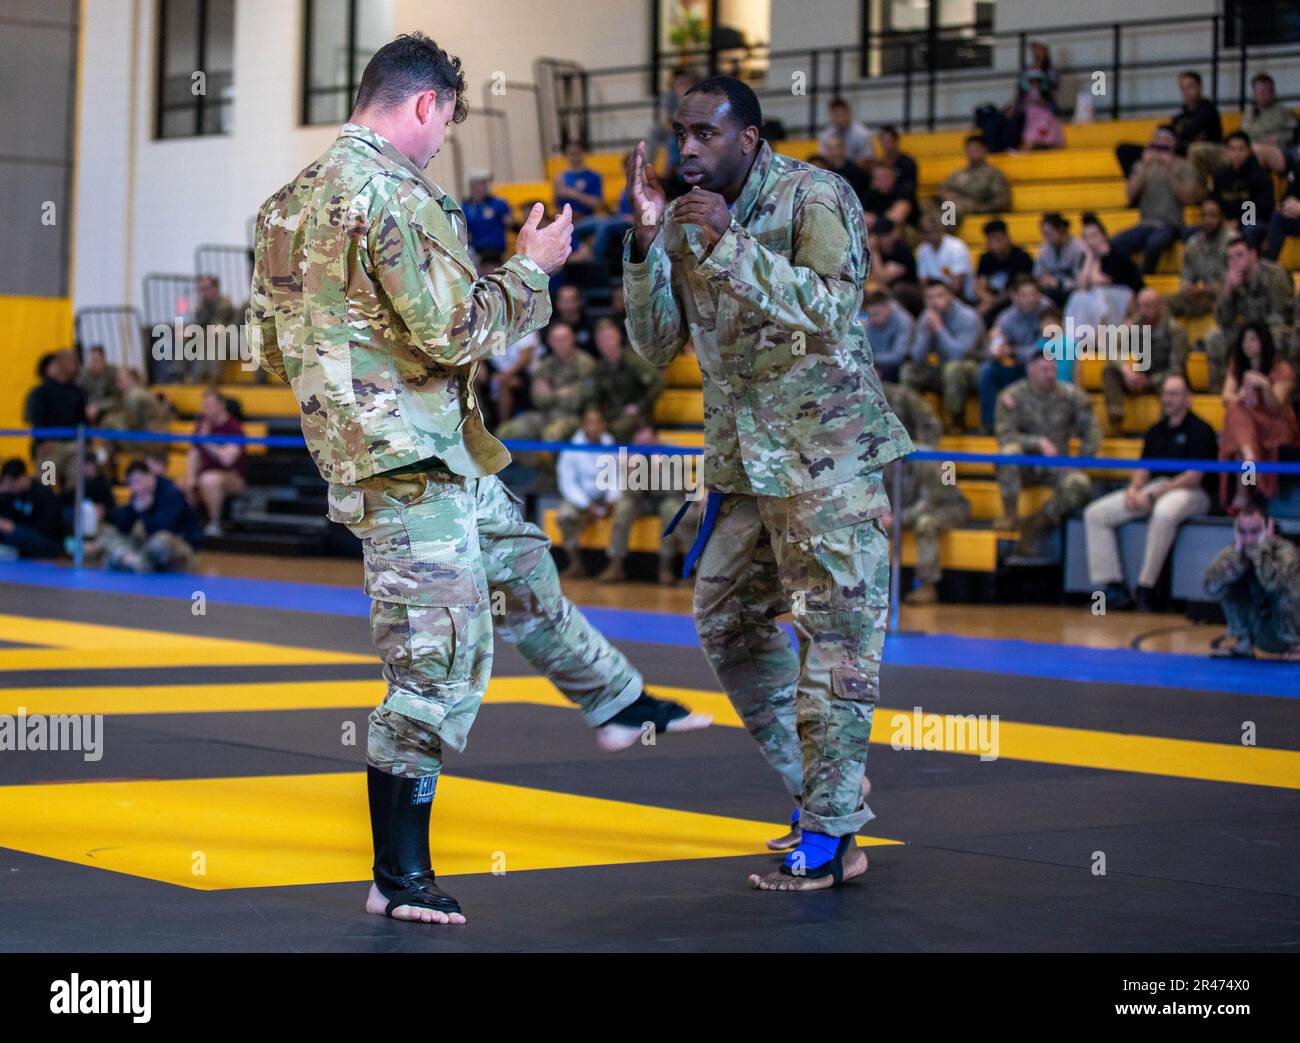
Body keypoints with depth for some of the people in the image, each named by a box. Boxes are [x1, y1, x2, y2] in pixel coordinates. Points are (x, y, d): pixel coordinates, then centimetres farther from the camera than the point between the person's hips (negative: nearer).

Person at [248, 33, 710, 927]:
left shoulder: (295, 198, 9)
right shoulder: (390, 195, -20)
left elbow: (271, 341, 16)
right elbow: (454, 333, -23)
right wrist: (532, 268, -8)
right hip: (410, 464, -10)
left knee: (524, 572, 27)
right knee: (440, 663, -3)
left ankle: (619, 706, 47)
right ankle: (400, 878, 5)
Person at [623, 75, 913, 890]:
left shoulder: (816, 198, -11)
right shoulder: (687, 222, 6)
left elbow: (831, 311, -25)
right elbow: (658, 345, 1)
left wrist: (733, 243, -30)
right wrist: (647, 241, -11)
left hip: (828, 453, -8)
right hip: (744, 456, 8)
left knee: (836, 633, -8)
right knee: (727, 622, 14)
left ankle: (832, 835, -5)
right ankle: (818, 783, 27)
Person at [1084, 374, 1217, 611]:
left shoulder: (1200, 430, -4)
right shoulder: (1155, 431, 18)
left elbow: (1194, 478, -12)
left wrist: (1152, 495, -18)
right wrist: (1133, 489, -7)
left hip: (1191, 493, -7)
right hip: (1155, 486, 7)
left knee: (1164, 512, -43)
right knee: (1094, 514, -8)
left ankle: (1145, 588, -33)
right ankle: (1111, 585, -14)